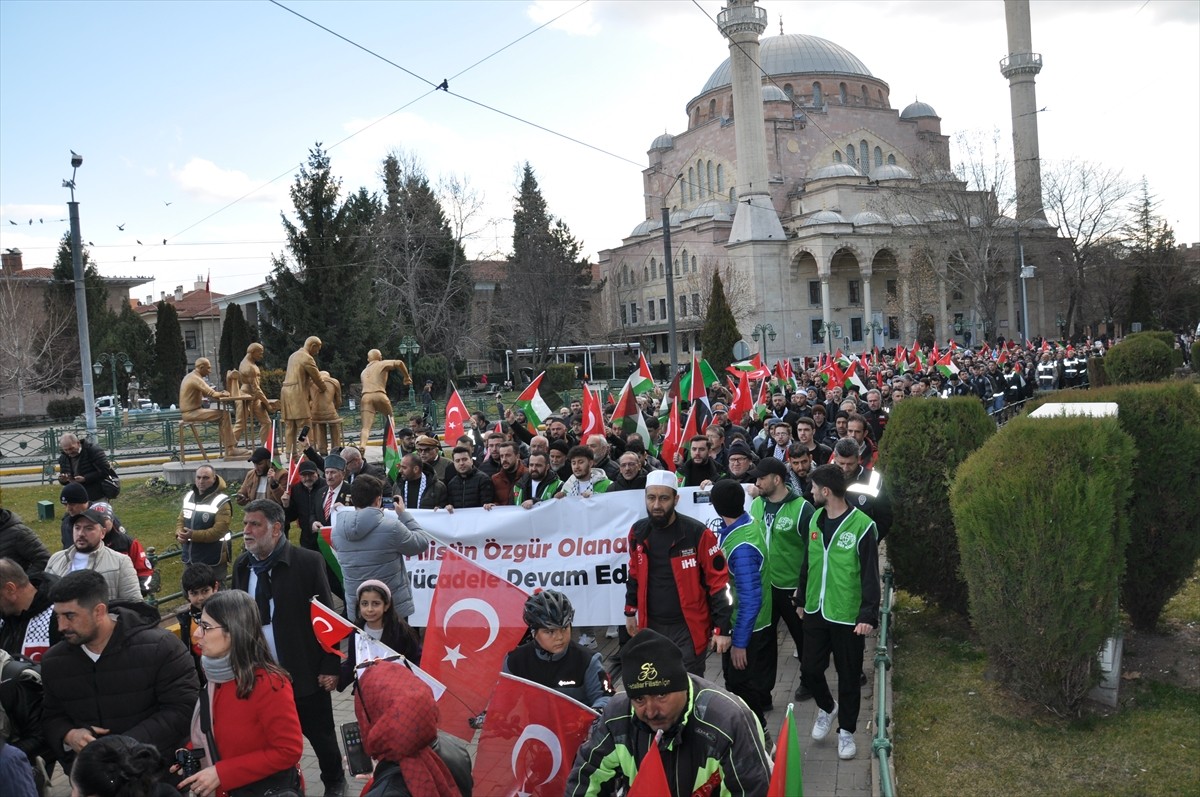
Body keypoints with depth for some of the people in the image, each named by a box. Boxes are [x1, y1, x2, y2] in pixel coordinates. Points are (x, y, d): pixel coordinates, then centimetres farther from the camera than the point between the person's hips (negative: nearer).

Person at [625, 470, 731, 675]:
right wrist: (630, 612, 18)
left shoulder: (697, 533, -15)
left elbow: (718, 581, -11)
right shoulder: (639, 532, 2)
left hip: (688, 628, -5)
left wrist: (722, 628, -12)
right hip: (651, 625, 5)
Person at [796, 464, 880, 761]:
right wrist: (801, 600, 18)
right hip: (815, 612, 5)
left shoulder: (862, 525, -16)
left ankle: (846, 730, 27)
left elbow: (870, 575, -15)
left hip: (848, 616, -5)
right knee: (809, 669, 9)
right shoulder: (815, 519, 3)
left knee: (848, 676, 8)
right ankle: (827, 707, 38)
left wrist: (869, 615, -21)